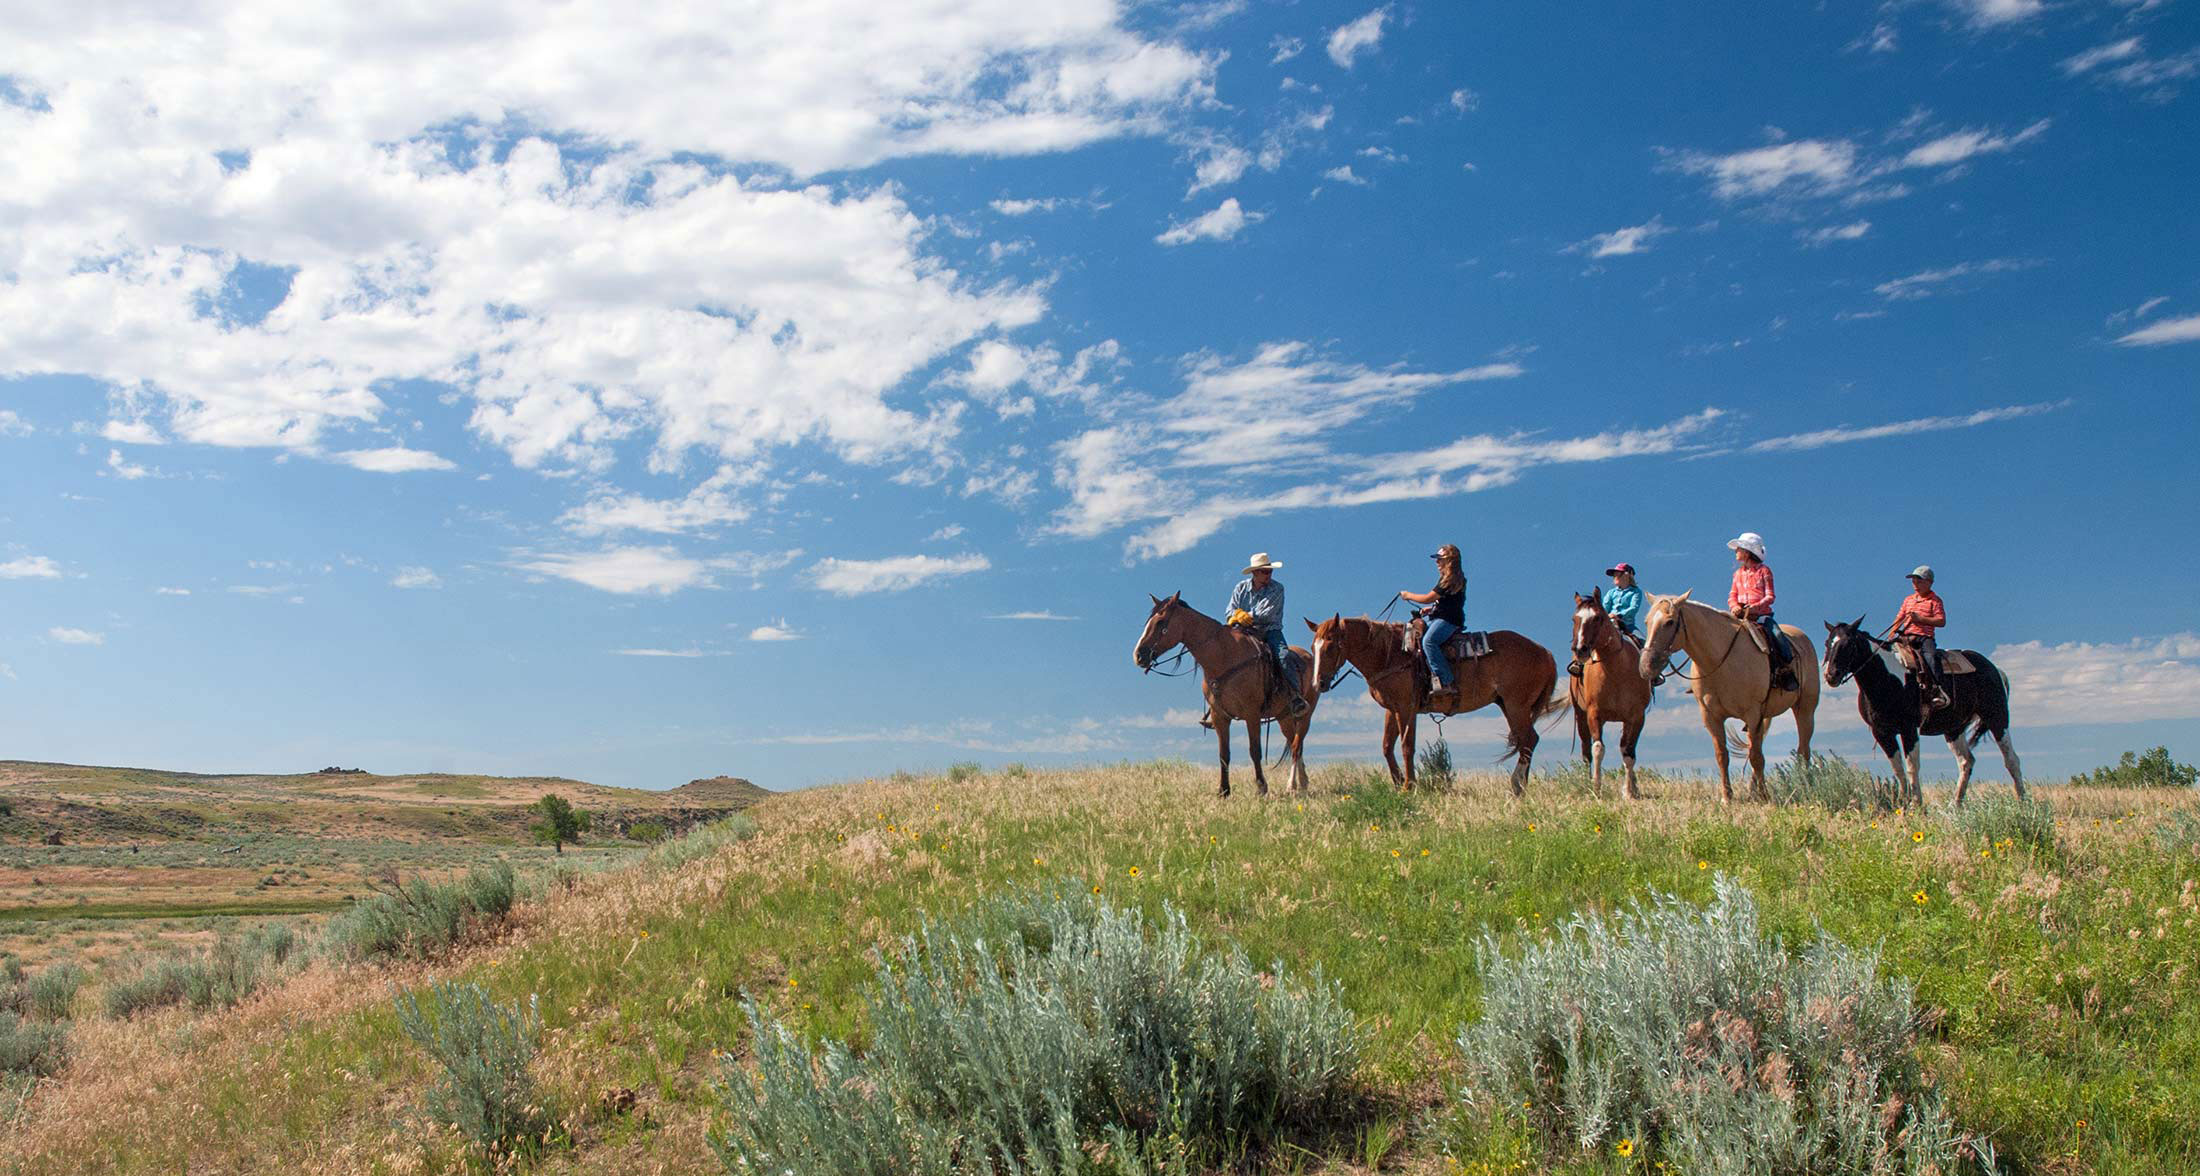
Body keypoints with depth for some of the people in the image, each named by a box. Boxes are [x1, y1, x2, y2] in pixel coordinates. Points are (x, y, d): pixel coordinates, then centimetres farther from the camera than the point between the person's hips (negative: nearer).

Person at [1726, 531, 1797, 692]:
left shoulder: (1764, 570, 3)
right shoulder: (1738, 573, 17)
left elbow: (1770, 596, -4)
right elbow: (1732, 595, 13)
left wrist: (1756, 606, -22)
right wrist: (1734, 607, -10)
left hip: (1761, 614, -3)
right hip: (1741, 615, 4)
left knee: (1777, 636, -25)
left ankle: (1786, 669, -13)